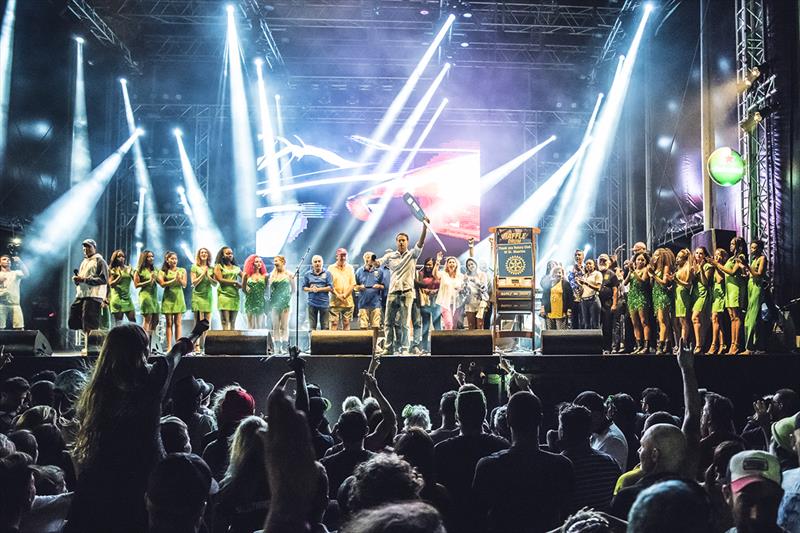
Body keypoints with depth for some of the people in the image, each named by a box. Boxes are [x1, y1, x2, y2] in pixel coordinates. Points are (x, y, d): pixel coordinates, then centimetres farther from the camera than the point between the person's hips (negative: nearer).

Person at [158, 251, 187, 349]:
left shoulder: (182, 270, 11)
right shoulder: (163, 271, 7)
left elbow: (184, 285, 4)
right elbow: (162, 284, -6)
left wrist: (179, 279, -15)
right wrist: (174, 280, -17)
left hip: (178, 297, 1)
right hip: (168, 298, -1)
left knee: (178, 323, -3)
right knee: (169, 323, -2)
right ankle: (169, 346, -2)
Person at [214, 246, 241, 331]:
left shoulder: (236, 268, 19)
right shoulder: (218, 266, 7)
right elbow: (220, 280, -5)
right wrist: (235, 282, -4)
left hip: (235, 296, 4)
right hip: (224, 295, -4)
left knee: (233, 323, 2)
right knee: (225, 323, -11)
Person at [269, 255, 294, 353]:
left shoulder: (289, 275, 2)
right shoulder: (272, 275, 12)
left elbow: (293, 289, 5)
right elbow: (270, 289, 14)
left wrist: (288, 298, -2)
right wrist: (270, 300, 5)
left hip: (285, 302, -3)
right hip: (275, 303, 3)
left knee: (284, 326, -2)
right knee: (275, 326, 1)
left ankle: (285, 347, -1)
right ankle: (277, 347, 4)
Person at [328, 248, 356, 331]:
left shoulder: (350, 268, 11)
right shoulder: (331, 268, 4)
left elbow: (353, 284, 4)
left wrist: (344, 295, -8)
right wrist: (337, 295, -11)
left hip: (348, 302, 2)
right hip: (335, 302, -2)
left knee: (346, 324, 5)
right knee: (334, 323, -5)